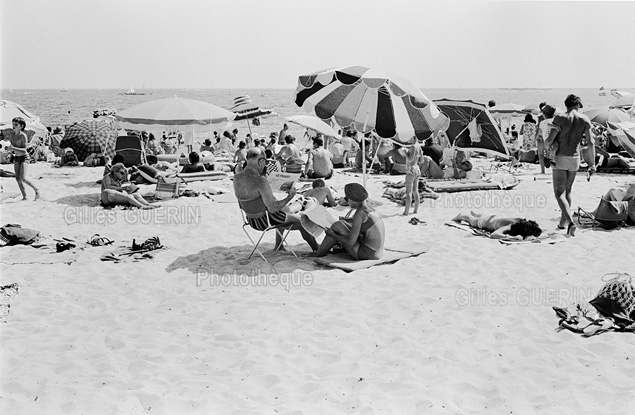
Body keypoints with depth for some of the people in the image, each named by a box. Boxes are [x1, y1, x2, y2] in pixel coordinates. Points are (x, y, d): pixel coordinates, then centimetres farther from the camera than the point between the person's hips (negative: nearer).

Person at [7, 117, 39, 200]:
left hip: (23, 157, -7)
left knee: (23, 178, -16)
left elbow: (24, 150, -22)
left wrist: (13, 148, -27)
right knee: (17, 178, 2)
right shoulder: (11, 134, 3)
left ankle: (36, 190, 3)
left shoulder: (23, 136, -17)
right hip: (16, 158, 7)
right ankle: (24, 196, 9)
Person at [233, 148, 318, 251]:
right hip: (267, 221, -8)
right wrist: (289, 197, -16)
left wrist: (260, 175, 6)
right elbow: (272, 208, -30)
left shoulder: (236, 178, -8)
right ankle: (316, 248, 37)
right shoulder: (260, 181, -32)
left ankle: (279, 247, 47)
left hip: (252, 220, 8)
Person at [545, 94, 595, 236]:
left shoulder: (560, 119, -12)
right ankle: (562, 222, 29)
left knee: (559, 194, -3)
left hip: (559, 159, -4)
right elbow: (591, 142, -5)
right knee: (567, 191, 22)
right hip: (574, 159, 4)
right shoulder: (585, 120, -1)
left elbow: (549, 140, -15)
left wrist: (545, 145, 9)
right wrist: (592, 164, -1)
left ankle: (570, 222, -23)